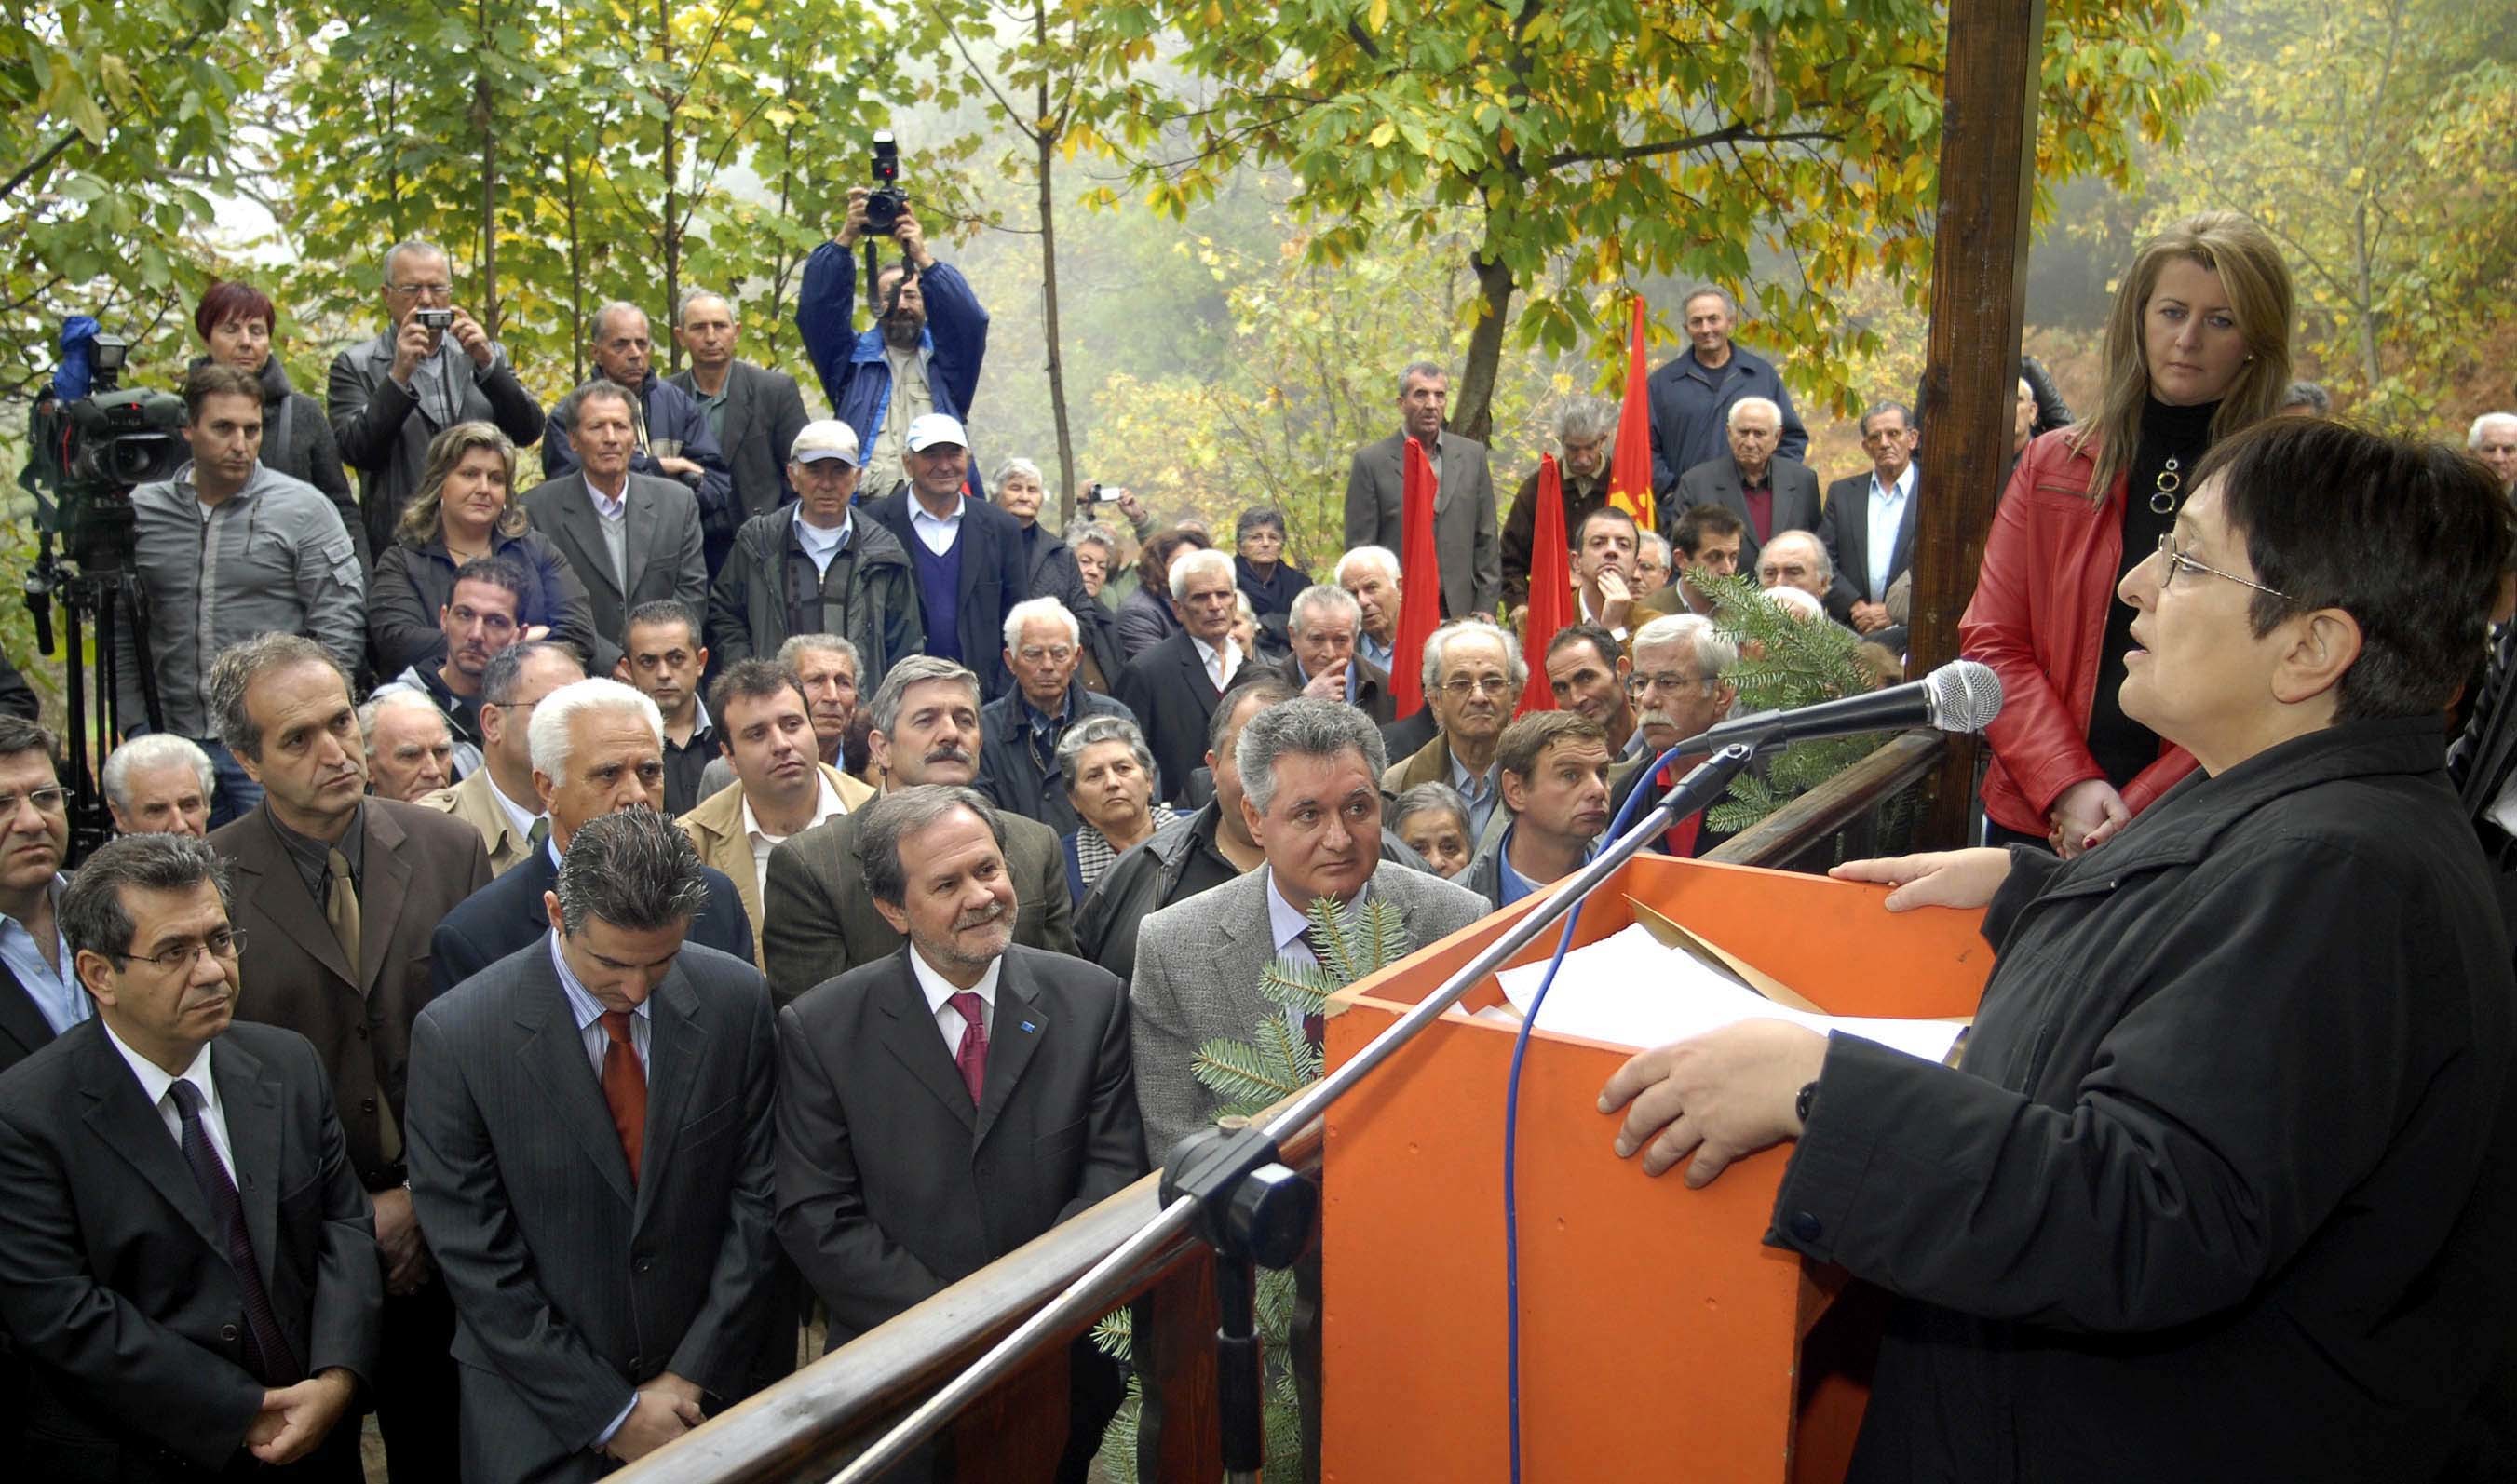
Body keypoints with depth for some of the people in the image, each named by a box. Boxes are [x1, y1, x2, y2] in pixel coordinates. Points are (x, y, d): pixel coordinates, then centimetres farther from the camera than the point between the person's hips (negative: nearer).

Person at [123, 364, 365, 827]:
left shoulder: (303, 508, -1)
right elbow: (119, 630, 13)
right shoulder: (140, 512, 8)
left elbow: (340, 627, -4)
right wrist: (136, 726, 7)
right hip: (177, 744, 3)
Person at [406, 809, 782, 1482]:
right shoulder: (454, 1037, -16)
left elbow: (758, 1197, -4)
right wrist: (612, 1412, -11)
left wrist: (695, 1375, -7)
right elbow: (476, 1262, -12)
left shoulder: (738, 1000, -9)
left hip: (717, 1382, 2)